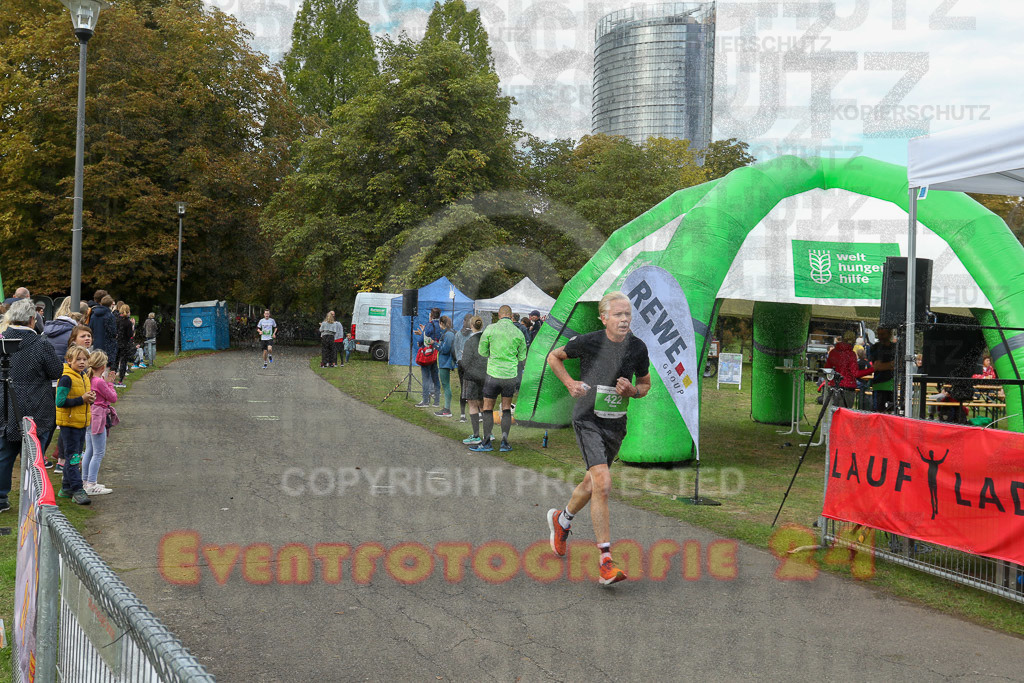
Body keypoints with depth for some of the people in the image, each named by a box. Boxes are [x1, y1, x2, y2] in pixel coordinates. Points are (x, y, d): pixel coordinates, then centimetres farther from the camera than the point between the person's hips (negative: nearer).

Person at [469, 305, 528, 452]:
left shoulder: (491, 329, -7)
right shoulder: (518, 333, 0)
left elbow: (482, 351, 3)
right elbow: (522, 357, 9)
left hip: (494, 374, -2)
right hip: (511, 375, 2)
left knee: (488, 408, 7)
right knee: (506, 409, 13)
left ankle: (486, 442, 7)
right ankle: (504, 442, 7)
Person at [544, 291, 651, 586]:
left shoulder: (637, 348, -2)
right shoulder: (588, 341, -11)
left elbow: (645, 385, 13)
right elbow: (554, 356, 6)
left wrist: (632, 390, -10)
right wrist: (570, 383, -8)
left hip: (616, 424, 5)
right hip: (588, 419, -5)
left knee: (592, 484, 19)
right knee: (603, 483, -20)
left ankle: (562, 519, 50)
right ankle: (606, 561, -16)